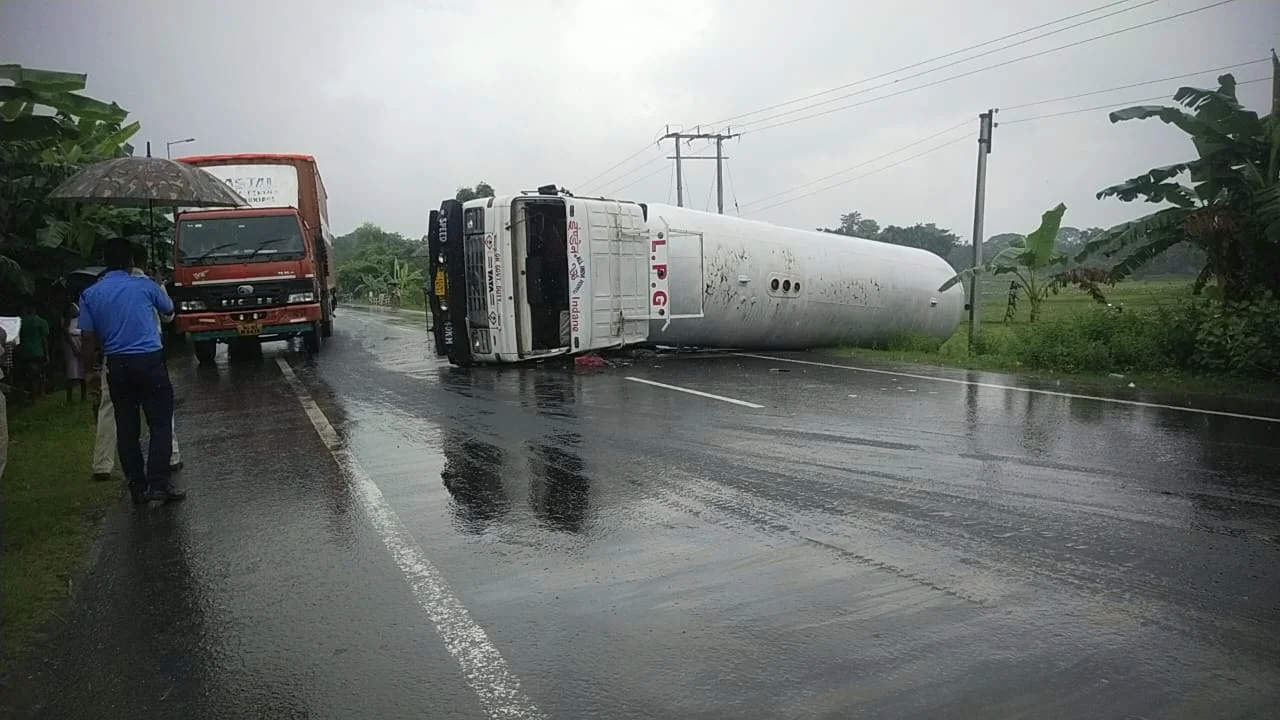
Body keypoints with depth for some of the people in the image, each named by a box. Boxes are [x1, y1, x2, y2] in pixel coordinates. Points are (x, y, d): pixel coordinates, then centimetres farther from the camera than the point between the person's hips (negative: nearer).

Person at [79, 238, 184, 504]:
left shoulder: (90, 294, 5)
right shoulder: (145, 285, 1)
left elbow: (87, 338, 2)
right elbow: (169, 312, 19)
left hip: (117, 365, 3)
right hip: (150, 361, -3)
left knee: (127, 428, 9)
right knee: (160, 423, 1)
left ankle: (138, 488, 12)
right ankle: (158, 484, -8)